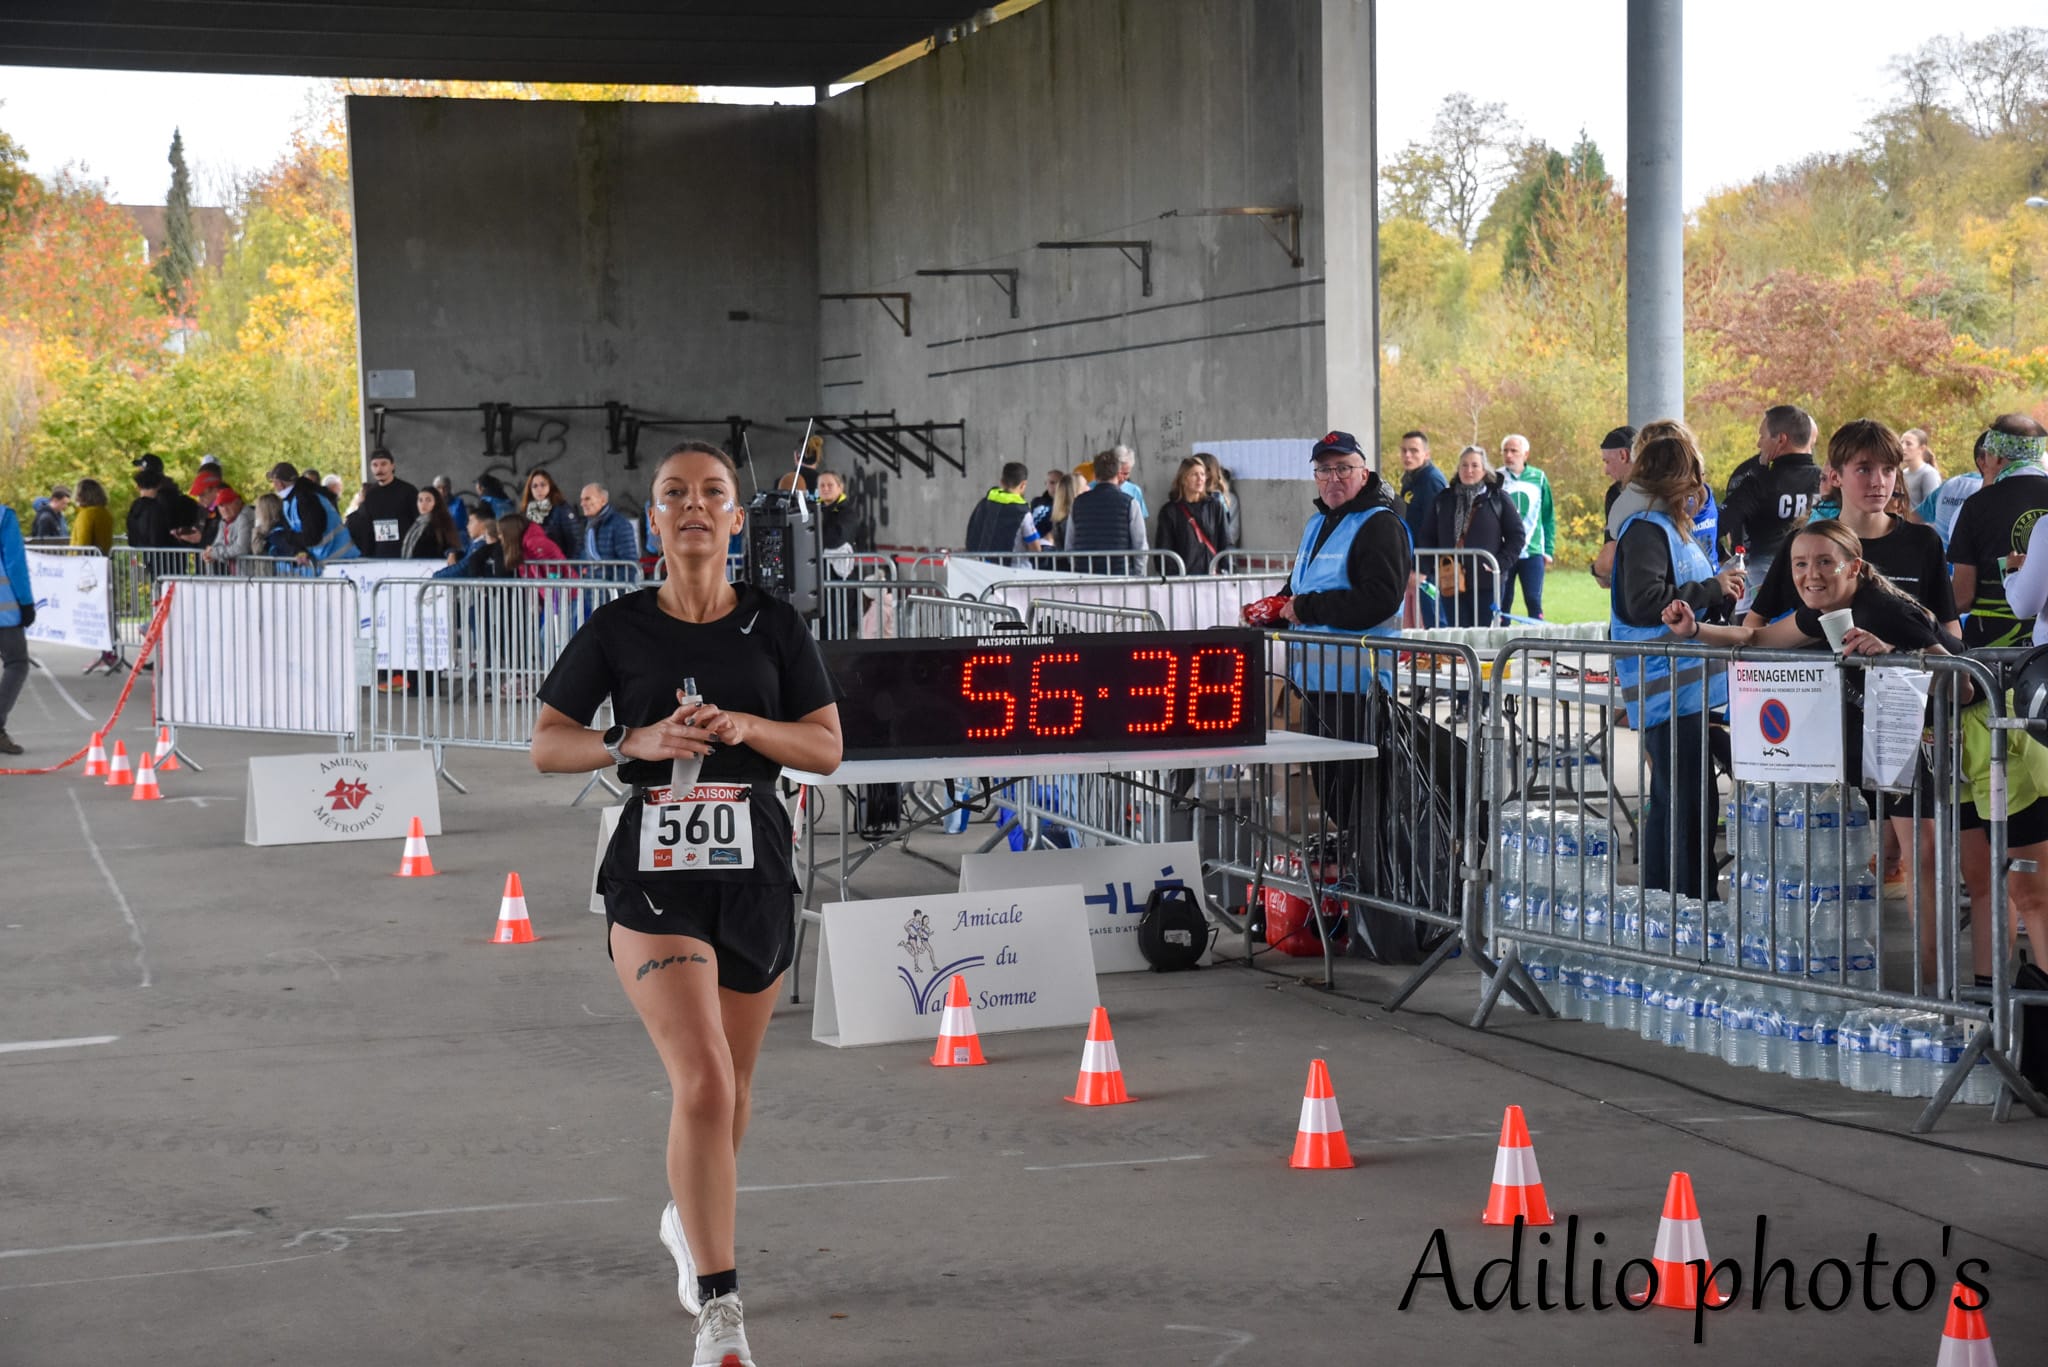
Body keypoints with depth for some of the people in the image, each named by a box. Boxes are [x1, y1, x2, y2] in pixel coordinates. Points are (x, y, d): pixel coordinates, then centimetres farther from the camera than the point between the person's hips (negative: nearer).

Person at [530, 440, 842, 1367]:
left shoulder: (775, 626, 5)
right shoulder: (618, 628, 1)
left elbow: (827, 747, 4)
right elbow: (546, 744, 4)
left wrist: (742, 726, -14)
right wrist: (636, 741, -14)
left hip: (755, 873, 3)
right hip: (653, 873, -3)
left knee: (728, 1087, 16)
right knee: (703, 1082, -17)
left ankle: (690, 1220, 48)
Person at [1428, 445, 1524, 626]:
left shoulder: (1499, 499, 2)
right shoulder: (1444, 499, 11)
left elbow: (1517, 535, 2)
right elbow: (1429, 537, 14)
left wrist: (1500, 563, -9)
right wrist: (1436, 564, -1)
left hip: (1487, 583, -3)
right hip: (1451, 583, 3)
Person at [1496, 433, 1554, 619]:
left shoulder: (1538, 478, 5)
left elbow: (1549, 517, 9)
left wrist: (1548, 549, 4)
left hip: (1532, 552, 0)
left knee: (1534, 601, -5)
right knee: (1501, 604, 4)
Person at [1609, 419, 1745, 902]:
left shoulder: (1669, 526, 17)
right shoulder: (1646, 528, -13)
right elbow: (1644, 602, -24)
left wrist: (1720, 592, 8)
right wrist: (1712, 590, -15)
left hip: (1686, 686, 11)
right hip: (1668, 690, -11)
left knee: (1673, 804, 16)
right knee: (1685, 806, -10)